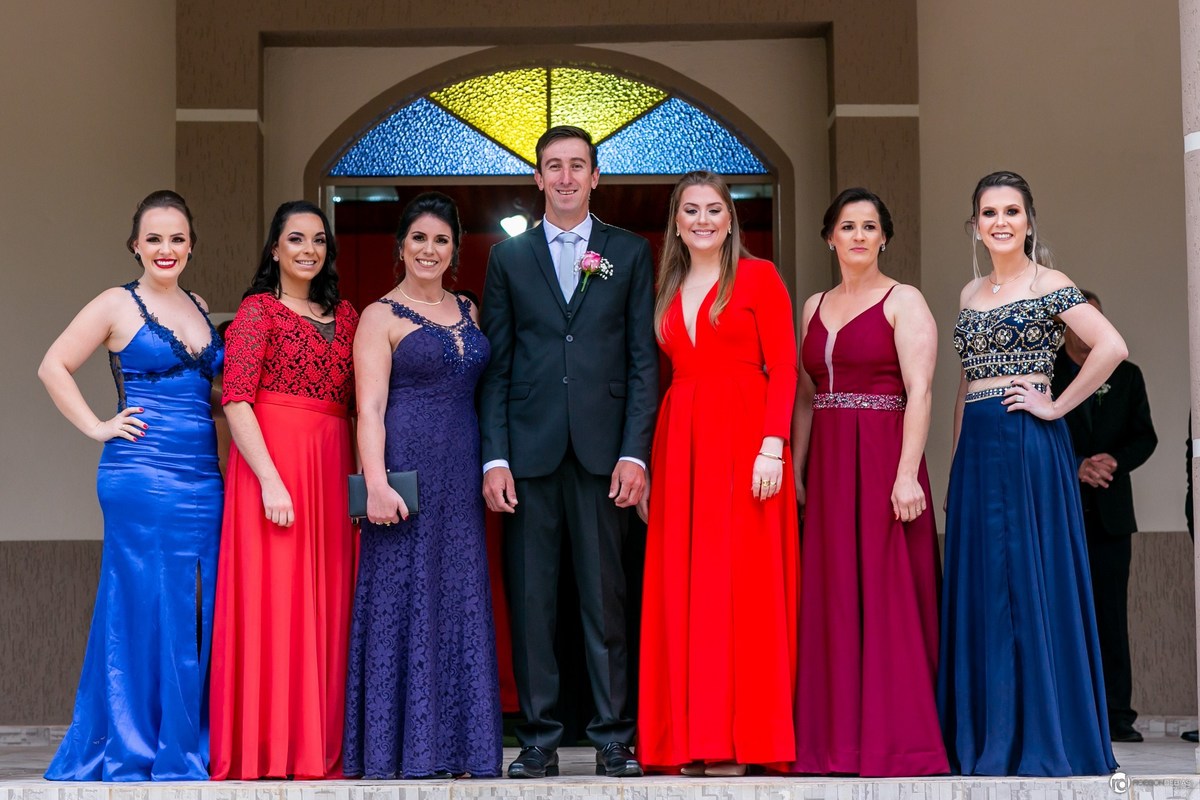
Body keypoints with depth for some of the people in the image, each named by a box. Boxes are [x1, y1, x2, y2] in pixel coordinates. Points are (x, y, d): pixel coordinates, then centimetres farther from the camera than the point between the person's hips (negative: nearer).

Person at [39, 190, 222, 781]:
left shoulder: (199, 307, 16)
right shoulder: (118, 305, 0)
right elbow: (54, 366, -1)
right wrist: (97, 427, -6)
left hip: (203, 477, 6)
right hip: (142, 476, -6)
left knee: (198, 611, 4)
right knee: (149, 607, -4)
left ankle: (188, 749, 12)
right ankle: (134, 752, 5)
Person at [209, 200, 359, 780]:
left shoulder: (343, 316, 16)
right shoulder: (259, 309, -1)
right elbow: (236, 401, -10)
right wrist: (270, 480, -19)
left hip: (332, 467, 6)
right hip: (272, 459, -6)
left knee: (326, 601, 6)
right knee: (272, 601, -4)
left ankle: (319, 743, 14)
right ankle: (267, 750, 2)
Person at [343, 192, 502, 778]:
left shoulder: (467, 312, 16)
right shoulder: (381, 317, -1)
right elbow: (370, 409, -9)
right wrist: (376, 484, -20)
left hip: (461, 475, 5)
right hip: (407, 470, -5)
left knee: (461, 602, 6)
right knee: (405, 600, -2)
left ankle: (460, 742, 13)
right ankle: (404, 747, 3)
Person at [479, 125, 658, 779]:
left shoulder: (631, 253, 10)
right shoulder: (509, 257, 11)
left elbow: (643, 361, 5)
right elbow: (494, 367, 7)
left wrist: (634, 453, -5)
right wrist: (494, 457, -2)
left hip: (603, 452, -1)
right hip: (529, 453, 1)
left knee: (606, 600, 1)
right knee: (531, 600, 2)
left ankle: (614, 738, 9)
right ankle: (538, 740, 9)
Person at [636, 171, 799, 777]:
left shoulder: (758, 277, 3)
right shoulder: (667, 291, 17)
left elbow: (783, 367, -5)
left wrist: (772, 447, -16)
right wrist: (648, 457, 2)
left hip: (743, 439, -5)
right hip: (679, 443, 5)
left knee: (739, 581, -6)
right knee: (681, 589, 2)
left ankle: (737, 738, -3)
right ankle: (690, 738, 7)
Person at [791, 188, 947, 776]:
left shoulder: (903, 302, -2)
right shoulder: (814, 308, 16)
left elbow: (920, 392, -11)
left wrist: (907, 473, -20)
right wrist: (796, 473, 8)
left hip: (884, 458, -5)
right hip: (827, 465, 5)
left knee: (888, 594, -5)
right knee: (833, 598, 5)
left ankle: (895, 738, 0)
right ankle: (840, 737, 10)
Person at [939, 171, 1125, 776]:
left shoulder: (1047, 285, -5)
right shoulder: (970, 294, 15)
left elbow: (1112, 347, -17)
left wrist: (1055, 406, -14)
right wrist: (957, 456, 12)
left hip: (1029, 445, -7)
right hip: (976, 449, 7)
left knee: (1029, 580, -5)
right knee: (979, 584, 6)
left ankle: (1041, 736, 3)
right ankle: (989, 734, 13)